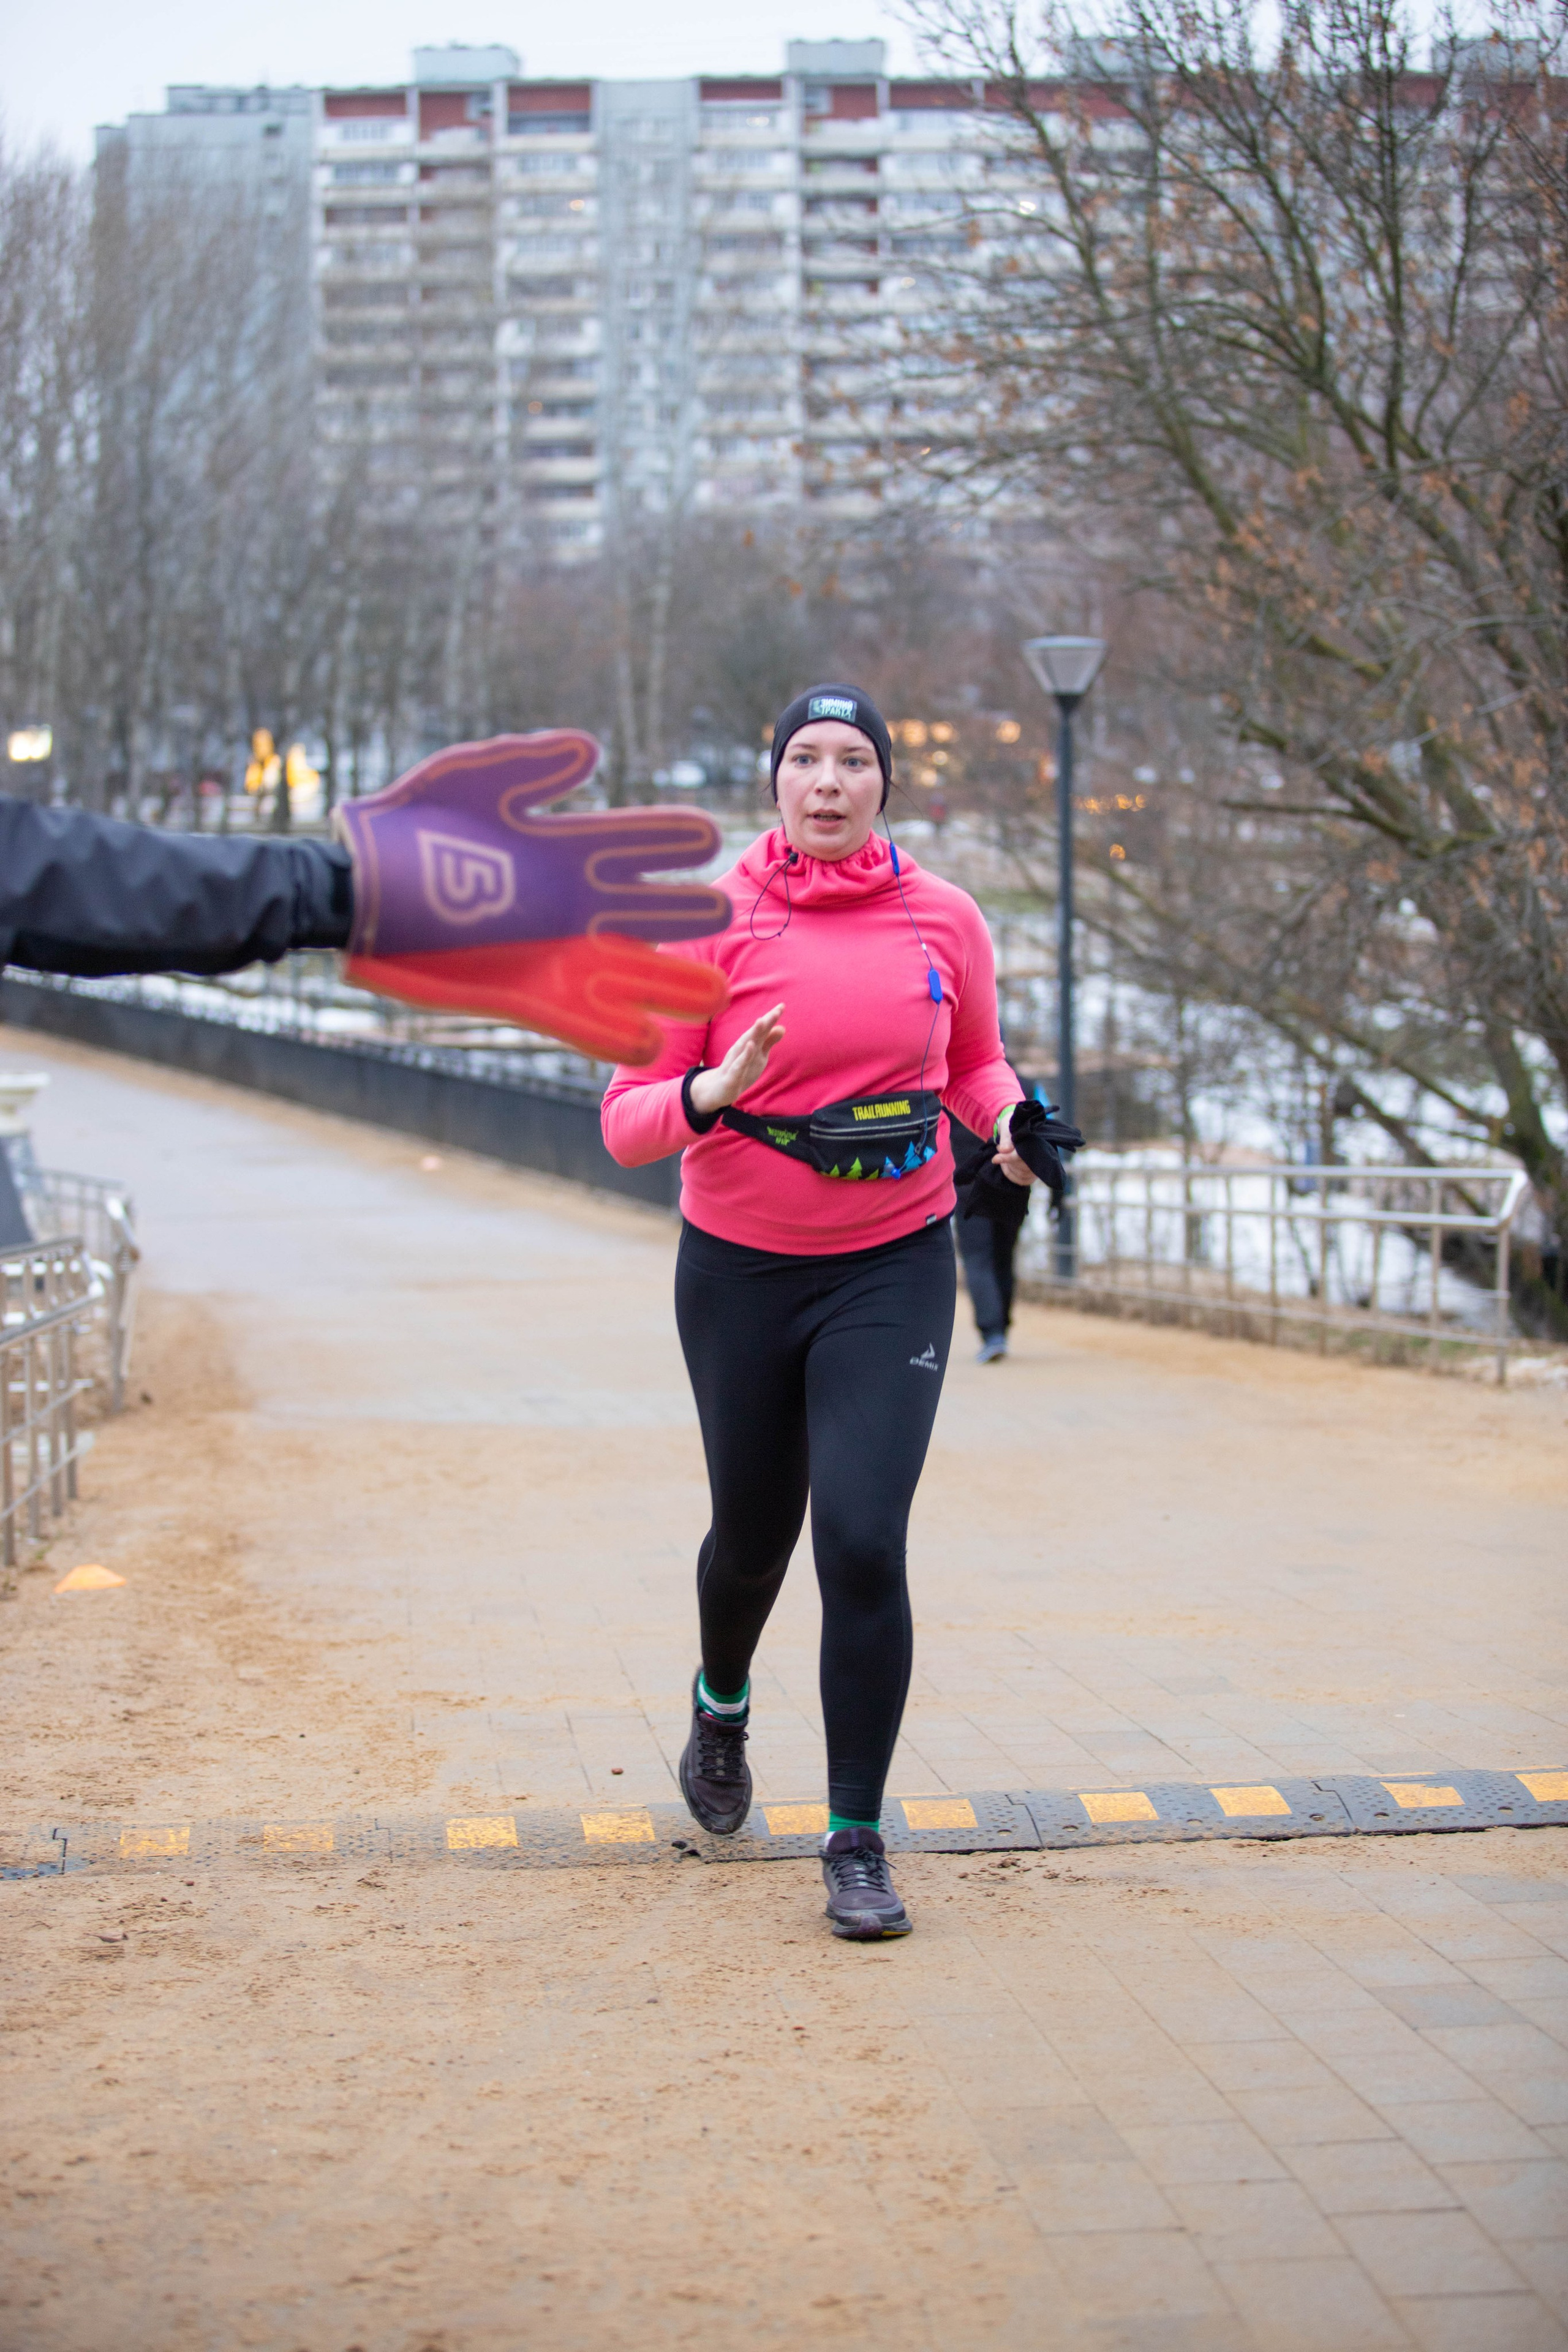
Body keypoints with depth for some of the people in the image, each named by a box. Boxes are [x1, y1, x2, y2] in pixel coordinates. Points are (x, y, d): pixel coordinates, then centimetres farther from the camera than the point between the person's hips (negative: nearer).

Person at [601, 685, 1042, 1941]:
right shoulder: (711, 924, -8)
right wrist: (717, 1088, -30)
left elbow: (976, 1064, 15)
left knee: (863, 1543, -14)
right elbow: (627, 1119, -10)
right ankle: (723, 1705, 51)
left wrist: (1012, 1122, -7)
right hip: (741, 1270, 0)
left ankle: (859, 1839, 0)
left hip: (894, 1267, 0)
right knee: (753, 1534, 16)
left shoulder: (945, 920, -2)